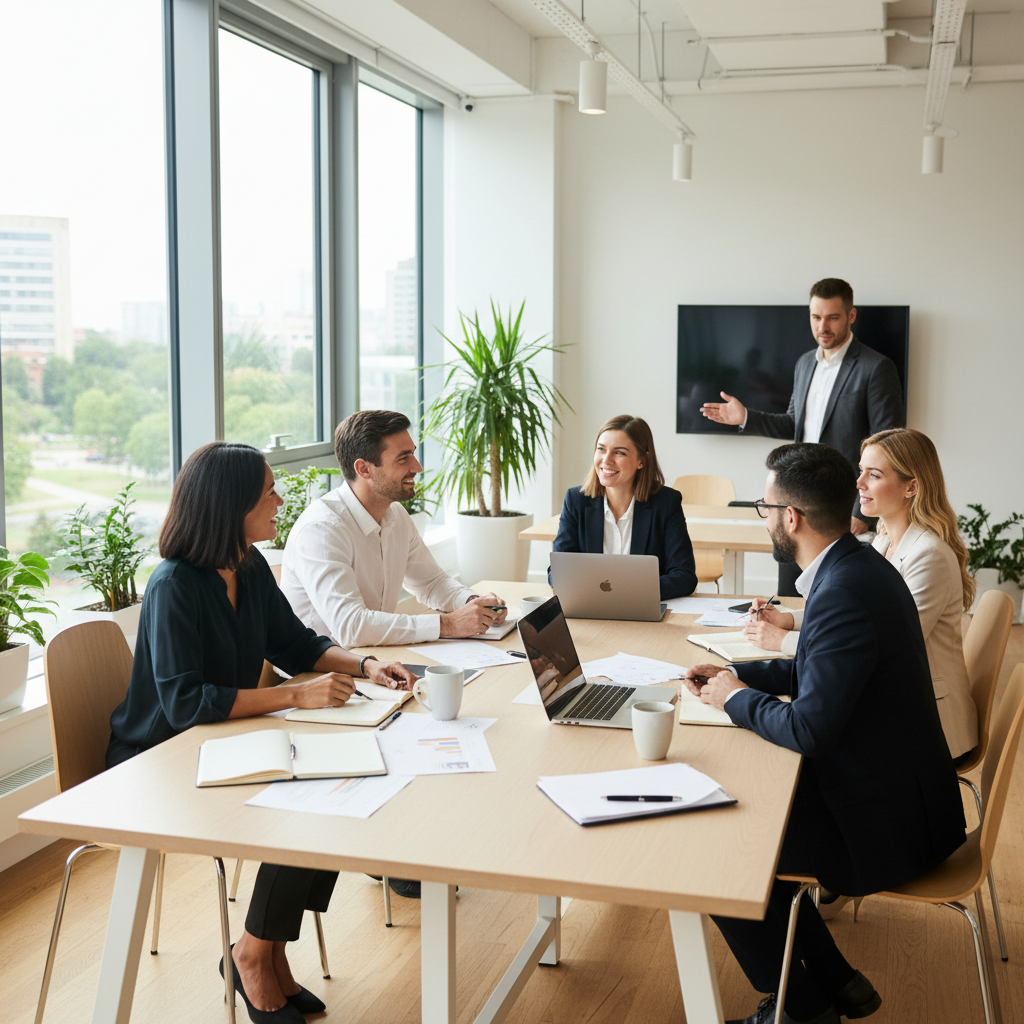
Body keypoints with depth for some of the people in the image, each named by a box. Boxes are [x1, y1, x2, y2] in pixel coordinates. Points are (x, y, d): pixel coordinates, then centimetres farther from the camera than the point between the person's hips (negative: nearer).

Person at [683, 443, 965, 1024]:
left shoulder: (844, 594, -28)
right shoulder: (858, 564, 4)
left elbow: (808, 730, -27)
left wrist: (737, 699, -10)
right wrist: (736, 673, 10)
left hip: (886, 822, -10)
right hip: (897, 788, 10)